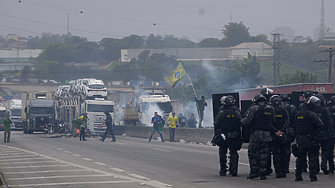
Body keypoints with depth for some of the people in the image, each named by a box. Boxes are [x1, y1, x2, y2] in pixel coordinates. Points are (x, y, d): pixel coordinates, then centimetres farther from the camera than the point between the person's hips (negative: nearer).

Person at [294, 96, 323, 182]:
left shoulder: (298, 114, 10)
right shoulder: (311, 114, -13)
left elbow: (295, 126, 15)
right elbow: (320, 124, -20)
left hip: (300, 139, 6)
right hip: (310, 139, -6)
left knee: (300, 157, 13)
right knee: (313, 157, 0)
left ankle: (298, 176, 13)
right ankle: (313, 176, -3)